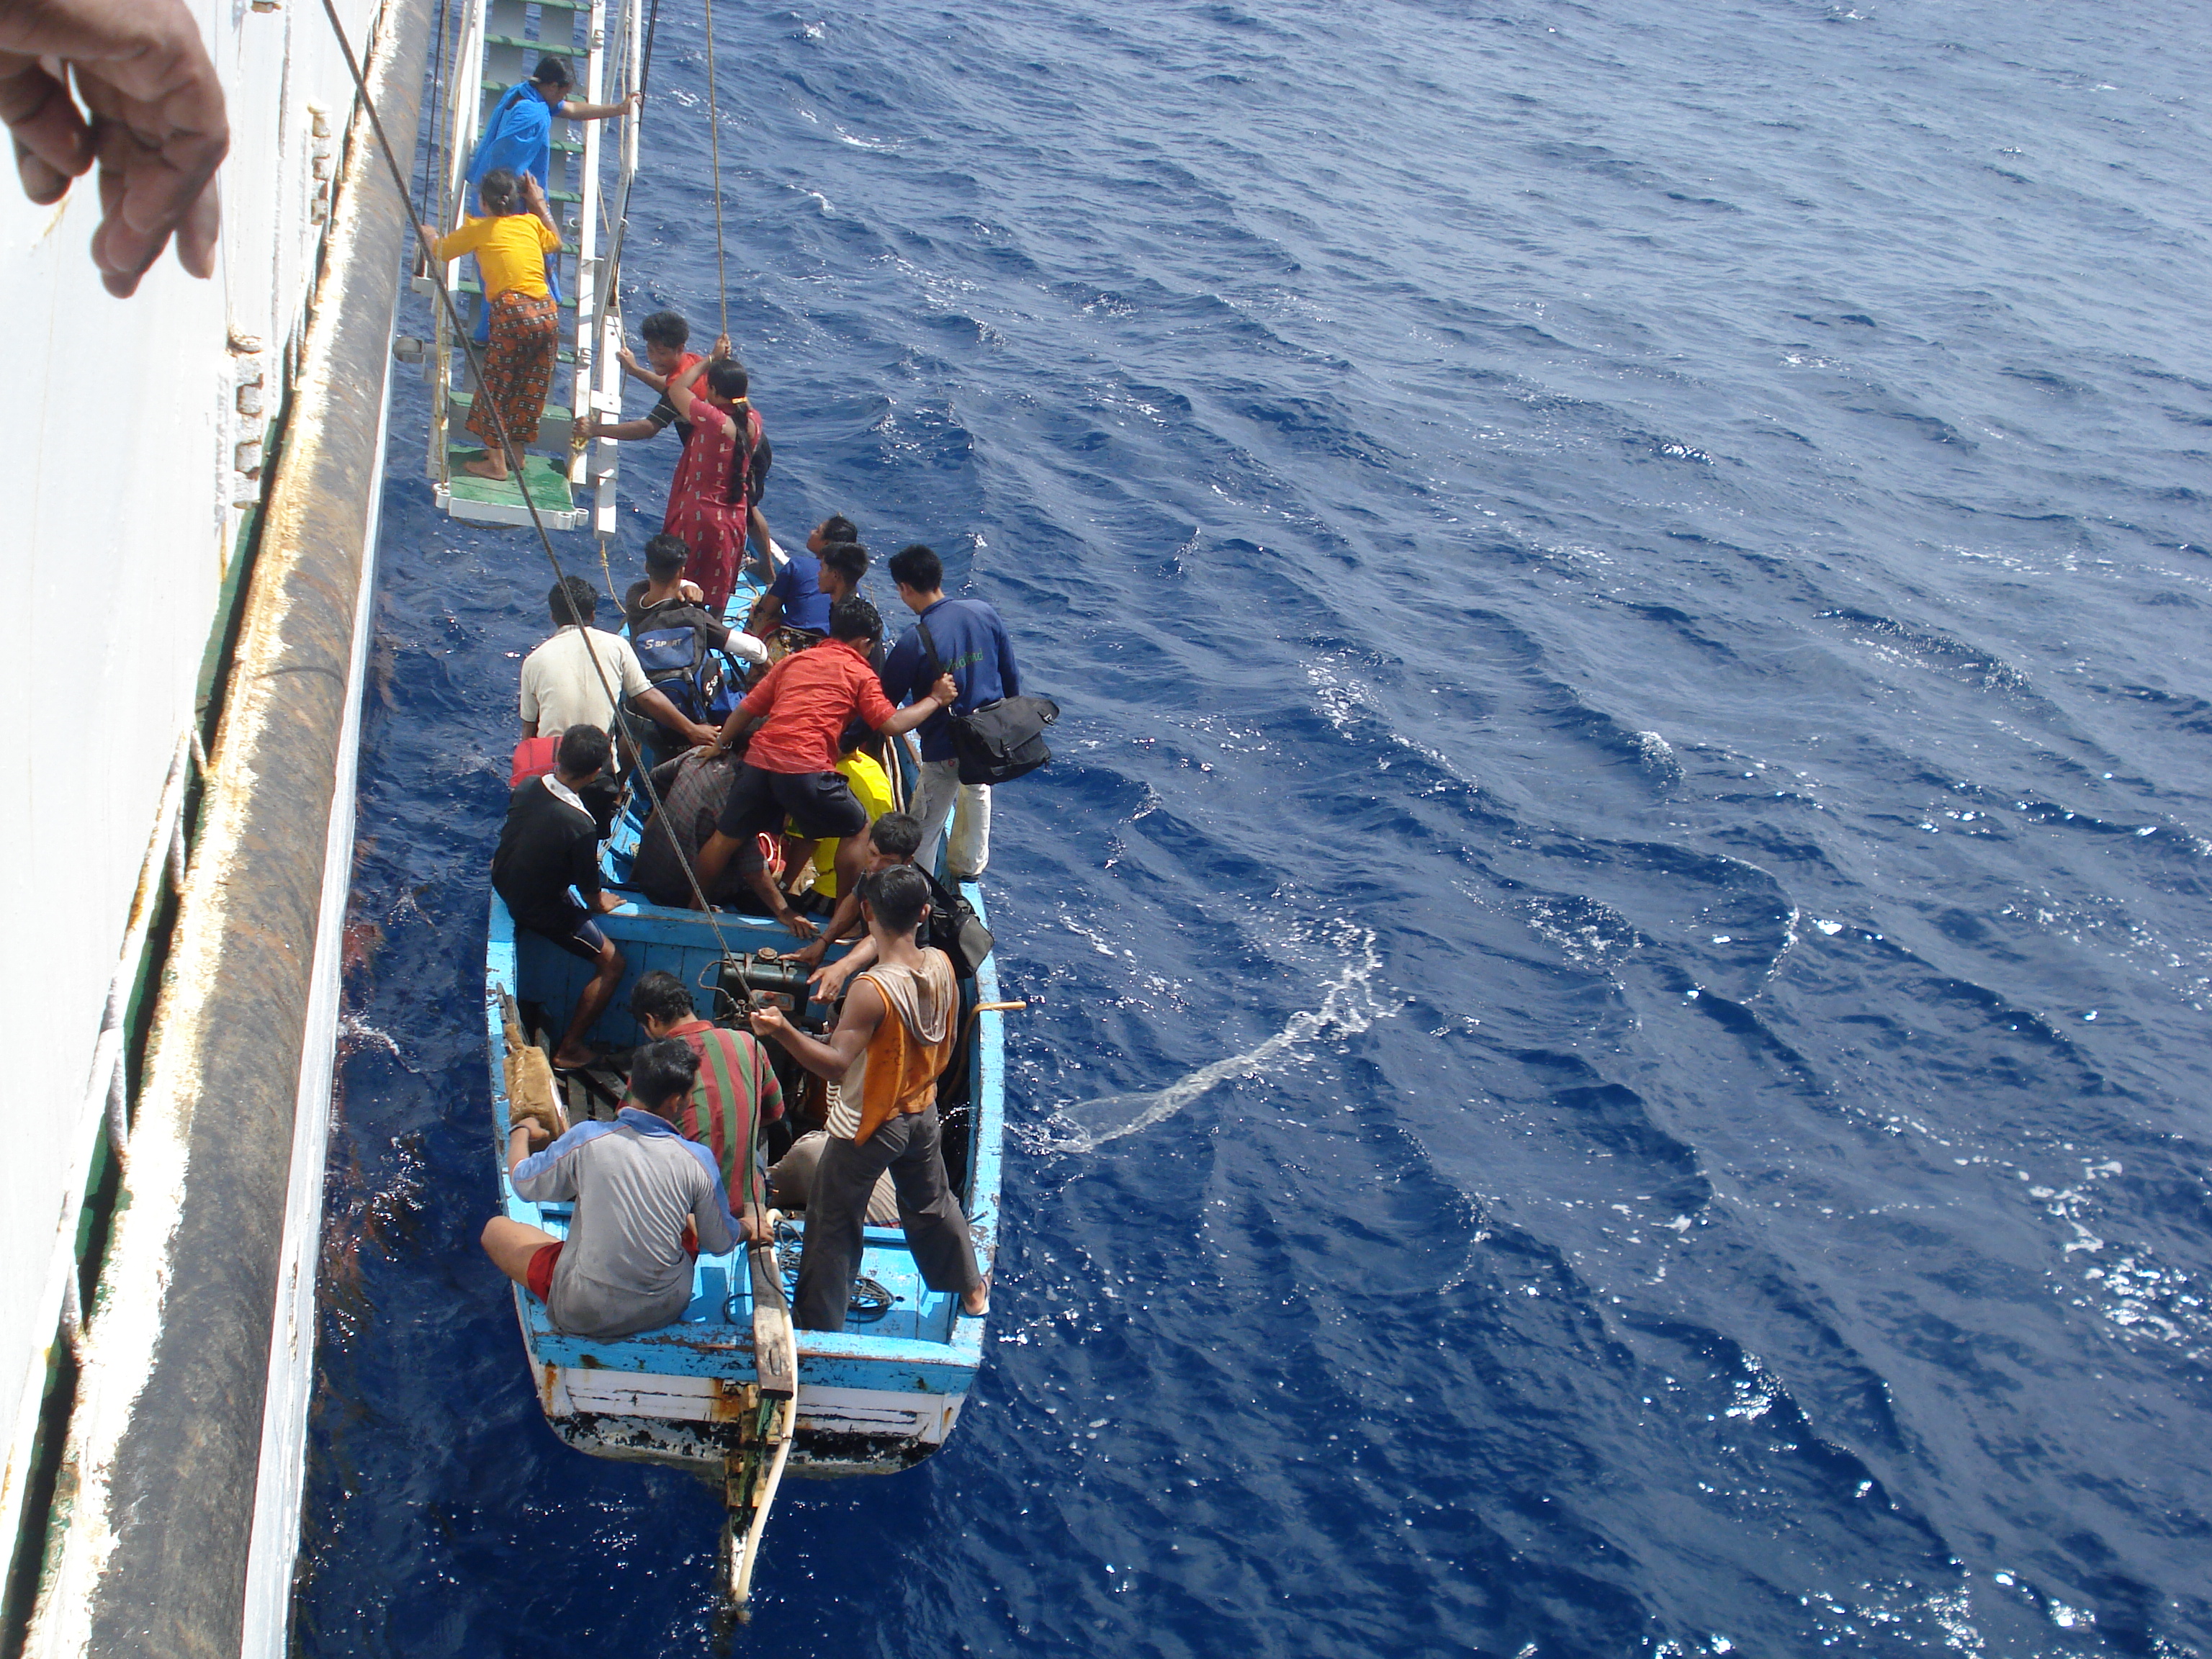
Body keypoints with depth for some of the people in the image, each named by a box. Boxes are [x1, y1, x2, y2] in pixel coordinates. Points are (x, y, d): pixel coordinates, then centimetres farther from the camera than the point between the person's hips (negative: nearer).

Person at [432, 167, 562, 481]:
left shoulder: (478, 228, 5)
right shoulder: (531, 222, 16)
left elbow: (439, 251, 16)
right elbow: (555, 242, 37)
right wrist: (540, 205, 39)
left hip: (513, 313, -5)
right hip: (548, 313, 5)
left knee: (495, 387, 7)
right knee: (531, 387, 18)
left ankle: (496, 462, 7)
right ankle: (516, 451, 29)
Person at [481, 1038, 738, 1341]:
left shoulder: (586, 1139, -17)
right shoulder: (697, 1159, -14)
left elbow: (524, 1184, 0)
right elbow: (721, 1244, -3)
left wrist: (520, 1133, 21)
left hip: (585, 1314, -2)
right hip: (666, 1308, 3)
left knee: (495, 1229, 19)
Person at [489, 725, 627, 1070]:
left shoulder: (527, 786, -13)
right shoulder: (580, 825, -32)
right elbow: (589, 891, -18)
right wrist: (600, 904, 7)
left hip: (503, 885, 7)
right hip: (542, 910, -7)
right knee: (611, 963, 8)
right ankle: (568, 1048, 13)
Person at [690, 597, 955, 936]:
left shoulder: (793, 660, 22)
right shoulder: (860, 674, 8)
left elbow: (746, 709, 23)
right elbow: (891, 724, 0)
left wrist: (719, 746, 37)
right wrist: (934, 699, 14)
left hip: (759, 759, 5)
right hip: (806, 768, -5)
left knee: (727, 837, 19)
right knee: (857, 831, 15)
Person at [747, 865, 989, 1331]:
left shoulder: (871, 990, -31)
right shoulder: (941, 965, -10)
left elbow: (836, 1063, -34)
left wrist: (782, 1030, -48)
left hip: (868, 1126, -7)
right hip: (923, 1113, 7)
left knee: (833, 1227, 9)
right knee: (932, 1202, 29)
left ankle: (816, 1329, 20)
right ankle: (972, 1290, 47)